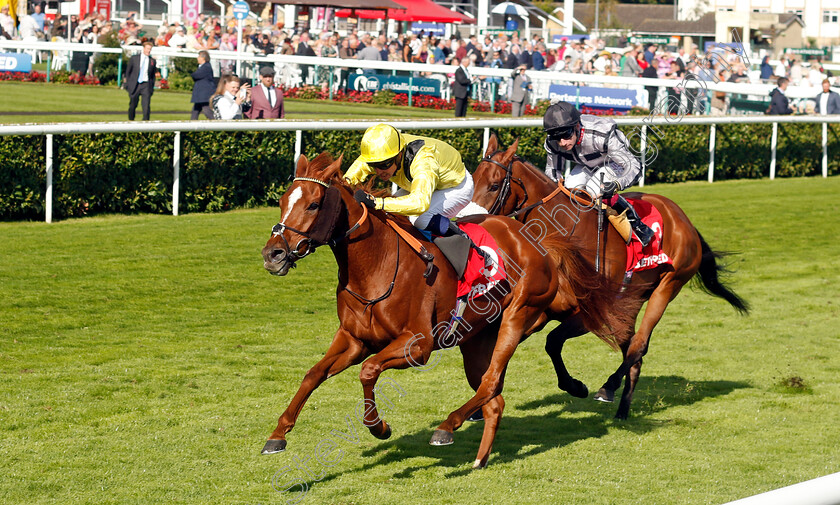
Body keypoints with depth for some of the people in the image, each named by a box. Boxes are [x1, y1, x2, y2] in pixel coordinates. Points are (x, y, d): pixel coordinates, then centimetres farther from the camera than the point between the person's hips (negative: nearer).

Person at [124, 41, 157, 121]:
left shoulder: (152, 61, 7)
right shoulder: (134, 58, 5)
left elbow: (153, 75, 14)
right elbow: (128, 71, 8)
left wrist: (152, 87, 8)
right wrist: (127, 84, 2)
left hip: (146, 85, 0)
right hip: (134, 84, 0)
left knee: (146, 105, -14)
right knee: (133, 105, 7)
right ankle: (130, 120, 25)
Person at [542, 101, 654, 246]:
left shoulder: (602, 135, -42)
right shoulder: (552, 143, -26)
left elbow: (634, 166, -40)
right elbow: (552, 170, -5)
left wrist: (616, 185, -58)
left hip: (615, 162, -5)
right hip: (587, 166, 5)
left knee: (595, 190, -30)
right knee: (569, 187, -21)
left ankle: (637, 225, -16)